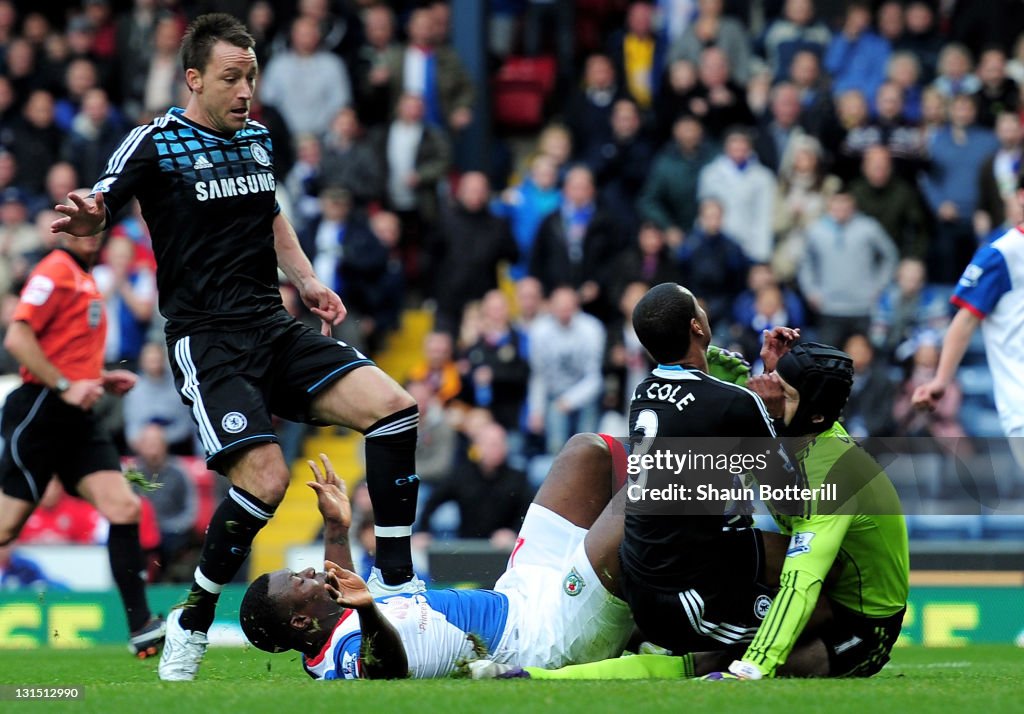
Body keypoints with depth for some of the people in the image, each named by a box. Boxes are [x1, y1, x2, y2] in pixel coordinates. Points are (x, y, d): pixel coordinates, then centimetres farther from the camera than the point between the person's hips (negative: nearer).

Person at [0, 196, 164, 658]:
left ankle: (141, 627, -10)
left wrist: (100, 379, 16)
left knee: (124, 508, -7)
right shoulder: (55, 273, -8)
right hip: (39, 412, -8)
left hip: (78, 420, 9)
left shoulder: (84, 281, 21)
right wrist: (66, 386, -21)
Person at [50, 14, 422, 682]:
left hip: (274, 327, 7)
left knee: (394, 407, -12)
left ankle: (394, 580, -3)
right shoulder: (157, 142, -4)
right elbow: (96, 212, -14)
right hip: (208, 340, -6)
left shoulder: (257, 138, 15)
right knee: (265, 477, -24)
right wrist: (85, 217, -38)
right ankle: (191, 627, -6)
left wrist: (307, 281, 18)